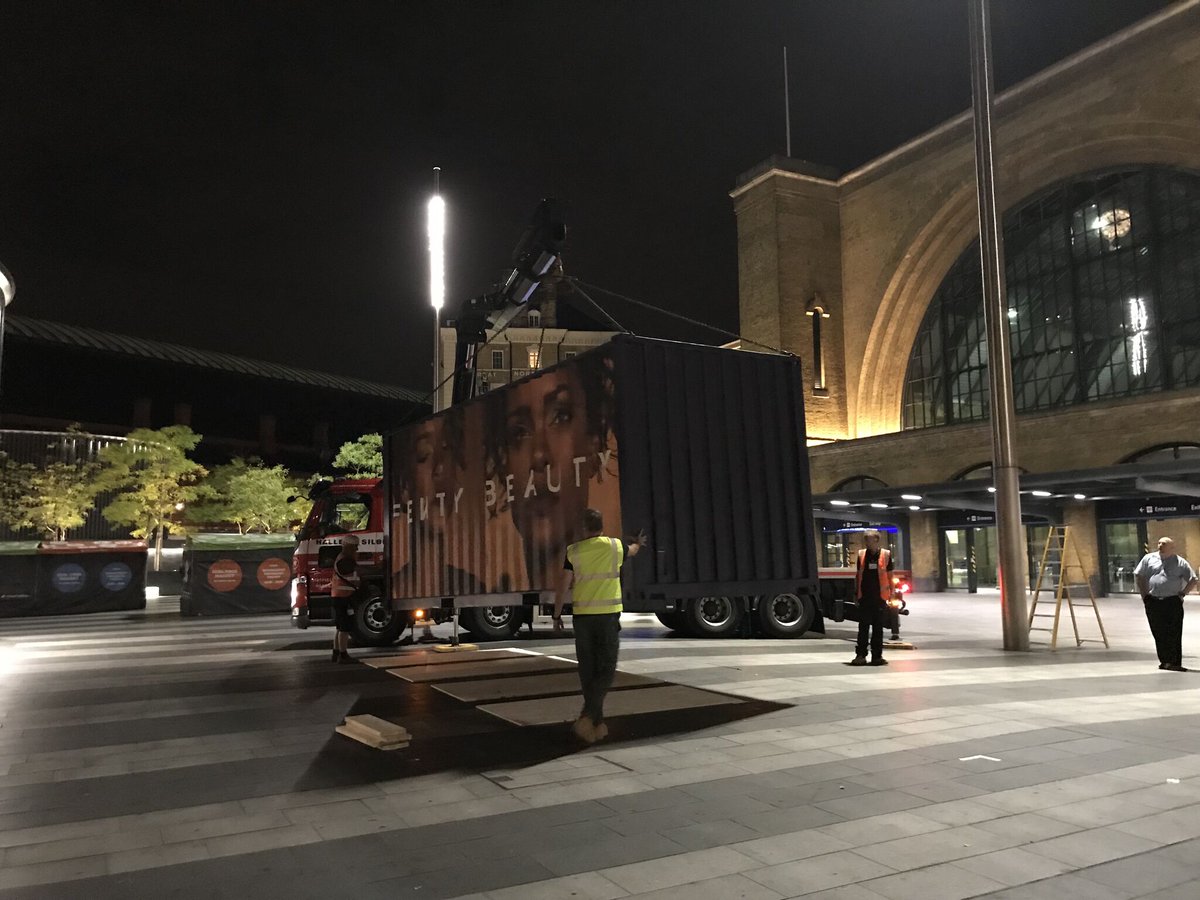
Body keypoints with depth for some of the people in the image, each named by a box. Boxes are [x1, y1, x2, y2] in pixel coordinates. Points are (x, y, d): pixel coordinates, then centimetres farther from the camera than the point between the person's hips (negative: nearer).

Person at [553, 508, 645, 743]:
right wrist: (638, 543, 48)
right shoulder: (615, 547, 1)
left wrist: (557, 615, 8)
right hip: (608, 615, -1)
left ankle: (597, 723, 16)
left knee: (588, 670, 11)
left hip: (582, 616, 2)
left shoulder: (574, 551, 0)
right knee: (606, 669, 3)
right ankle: (587, 716, -15)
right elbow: (632, 551, 25)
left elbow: (563, 585, -2)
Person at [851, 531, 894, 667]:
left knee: (878, 627, 7)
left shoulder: (886, 555, 1)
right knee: (863, 626, 0)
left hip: (879, 596, -1)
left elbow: (889, 575, 6)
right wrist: (856, 592, 8)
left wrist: (891, 593, 2)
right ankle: (860, 655, 2)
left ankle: (877, 655, 13)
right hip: (864, 596, 1)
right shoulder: (861, 554, 6)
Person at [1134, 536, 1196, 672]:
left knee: (1174, 634, -3)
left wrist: (1182, 594, -1)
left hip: (1173, 602, -2)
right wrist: (1144, 594, 7)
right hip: (1153, 602, 2)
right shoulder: (1149, 558, 8)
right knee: (1158, 633, 6)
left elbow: (1193, 580, 6)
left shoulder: (1180, 562, 4)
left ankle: (1174, 662, 1)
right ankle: (1164, 661, 15)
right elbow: (1138, 576, 13)